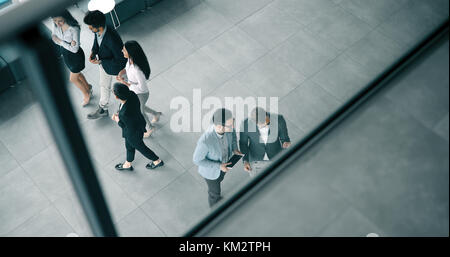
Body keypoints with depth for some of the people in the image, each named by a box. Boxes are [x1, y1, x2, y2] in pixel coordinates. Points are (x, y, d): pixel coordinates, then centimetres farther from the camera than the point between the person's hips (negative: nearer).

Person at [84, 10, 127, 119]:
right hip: (103, 63, 7)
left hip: (116, 66, -7)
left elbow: (120, 60, -33)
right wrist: (93, 52, -12)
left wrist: (100, 62, -30)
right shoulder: (97, 31, -20)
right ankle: (103, 109, 50)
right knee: (104, 86, 27)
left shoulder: (112, 39, -43)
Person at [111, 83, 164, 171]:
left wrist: (117, 120, -10)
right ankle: (127, 164, 60)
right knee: (129, 145, 32)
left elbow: (130, 127, -26)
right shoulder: (131, 94, -27)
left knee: (140, 147, 26)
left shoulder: (125, 114, -46)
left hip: (134, 132, -7)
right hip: (138, 122, 7)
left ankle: (157, 161, 52)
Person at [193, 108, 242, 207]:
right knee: (215, 191, 24)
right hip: (211, 168, -5)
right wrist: (219, 166, -30)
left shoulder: (225, 124, -33)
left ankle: (213, 195, 70)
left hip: (223, 162, 5)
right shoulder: (205, 140, -49)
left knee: (219, 179, 36)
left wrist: (235, 148, -15)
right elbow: (197, 160, -28)